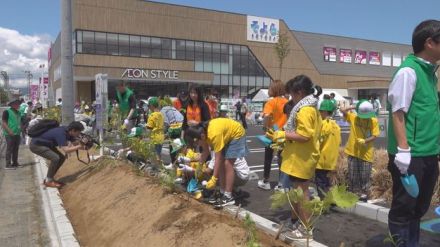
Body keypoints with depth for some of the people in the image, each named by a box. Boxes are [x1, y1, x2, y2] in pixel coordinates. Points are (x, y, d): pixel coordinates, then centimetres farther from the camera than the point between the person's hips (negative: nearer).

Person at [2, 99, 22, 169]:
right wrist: (9, 131, -21)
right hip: (10, 135, -8)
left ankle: (15, 163, 21)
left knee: (16, 149, 13)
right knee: (9, 149, -6)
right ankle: (8, 165, -3)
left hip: (17, 134, 8)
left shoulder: (18, 113, 16)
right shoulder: (7, 112, -7)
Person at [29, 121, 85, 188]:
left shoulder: (68, 131, -6)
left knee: (61, 158, 3)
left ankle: (49, 178, 14)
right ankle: (49, 181, -8)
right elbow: (66, 150, -40)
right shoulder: (61, 134, -33)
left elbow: (75, 143, 5)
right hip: (36, 145, -10)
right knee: (55, 158, -25)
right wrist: (79, 146, -32)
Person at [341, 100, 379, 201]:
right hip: (353, 151, 2)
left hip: (366, 152, -2)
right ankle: (353, 192, 22)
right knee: (353, 174, 9)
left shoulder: (374, 121, -6)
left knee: (365, 175, 6)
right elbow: (343, 111, 0)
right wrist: (354, 107, -3)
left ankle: (364, 192, 21)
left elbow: (374, 136, -9)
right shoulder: (353, 117, -1)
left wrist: (365, 141, -24)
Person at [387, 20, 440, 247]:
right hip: (411, 155, -9)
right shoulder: (408, 71, -12)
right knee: (403, 207, 4)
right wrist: (403, 149, -21)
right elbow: (398, 112, -17)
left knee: (419, 207, 18)